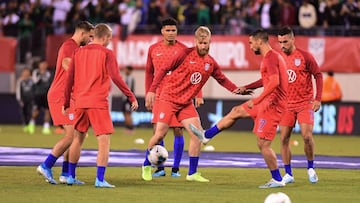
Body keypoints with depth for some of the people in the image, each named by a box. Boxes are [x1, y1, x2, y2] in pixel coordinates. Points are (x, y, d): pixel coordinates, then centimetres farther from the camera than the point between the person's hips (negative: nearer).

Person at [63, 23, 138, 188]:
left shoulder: (78, 52, 10)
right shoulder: (106, 54, -5)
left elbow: (69, 79, 11)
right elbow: (116, 78, -13)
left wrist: (66, 103, 18)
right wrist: (131, 97, -10)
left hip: (80, 103, 6)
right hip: (98, 103, -6)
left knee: (78, 139, 18)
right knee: (104, 141, -4)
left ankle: (71, 177, 23)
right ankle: (100, 179, -14)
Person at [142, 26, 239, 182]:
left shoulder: (211, 63, 4)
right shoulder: (185, 54, -12)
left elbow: (222, 80, 14)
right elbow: (163, 69, -10)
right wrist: (152, 90, -18)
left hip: (186, 103, 5)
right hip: (168, 98, -5)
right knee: (160, 134, -7)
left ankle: (192, 173, 3)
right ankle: (146, 166, 16)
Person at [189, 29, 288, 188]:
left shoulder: (270, 57, -17)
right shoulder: (272, 57, 15)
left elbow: (274, 81, -30)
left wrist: (257, 100, -28)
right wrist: (246, 88, 28)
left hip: (273, 104, -10)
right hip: (268, 102, 10)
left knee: (263, 144, -8)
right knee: (236, 112, 21)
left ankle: (277, 180, -1)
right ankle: (206, 135, 32)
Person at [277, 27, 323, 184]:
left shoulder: (305, 56, -7)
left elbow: (318, 76, -2)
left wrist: (318, 99, -8)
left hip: (305, 103, -4)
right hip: (287, 105, 4)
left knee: (307, 136, -13)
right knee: (284, 139, -3)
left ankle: (311, 168, 8)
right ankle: (288, 174, 5)